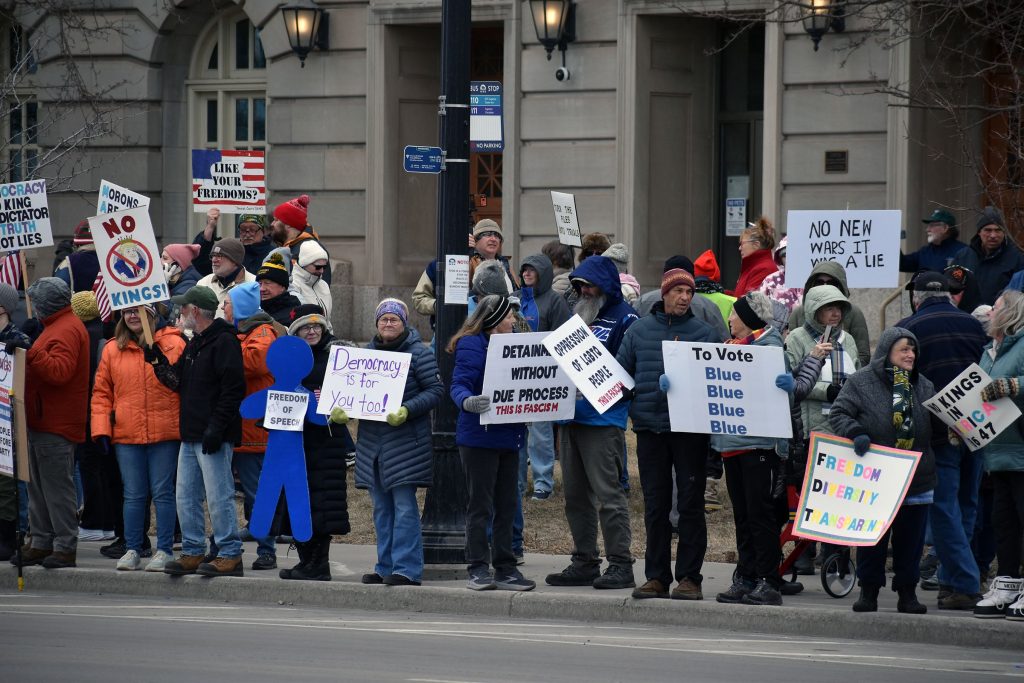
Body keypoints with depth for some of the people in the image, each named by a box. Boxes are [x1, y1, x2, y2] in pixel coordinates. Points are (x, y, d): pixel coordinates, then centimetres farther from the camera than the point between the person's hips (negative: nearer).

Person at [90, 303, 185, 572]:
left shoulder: (173, 344, 1)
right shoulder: (112, 350, 8)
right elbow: (101, 392, 10)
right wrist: (101, 430, 1)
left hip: (165, 434, -2)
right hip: (126, 436, 2)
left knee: (163, 493, 1)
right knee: (133, 495, 6)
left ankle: (164, 550, 7)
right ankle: (132, 550, 13)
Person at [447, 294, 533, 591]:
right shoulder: (472, 346, -10)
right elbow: (458, 385, -18)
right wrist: (468, 401, -39)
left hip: (508, 436, 8)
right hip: (479, 437, -8)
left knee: (506, 506, 10)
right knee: (480, 507, -3)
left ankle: (505, 569, 15)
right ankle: (478, 569, 1)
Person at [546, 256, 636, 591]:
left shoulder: (624, 318, -5)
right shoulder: (579, 315, 20)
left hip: (603, 421, -8)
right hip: (571, 416, 8)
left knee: (608, 493, -9)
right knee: (576, 495, 10)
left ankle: (620, 565, -7)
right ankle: (584, 562, 16)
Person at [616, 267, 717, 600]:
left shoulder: (704, 333, 5)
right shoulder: (638, 331, 10)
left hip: (690, 428, -2)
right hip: (650, 426, 2)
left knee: (690, 503, -1)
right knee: (655, 505, 7)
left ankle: (689, 576, 3)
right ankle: (656, 576, 13)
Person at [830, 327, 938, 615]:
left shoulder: (923, 386, 11)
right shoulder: (861, 381, -3)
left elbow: (938, 422, 15)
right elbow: (839, 413, -5)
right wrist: (855, 433, -22)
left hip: (916, 479, 4)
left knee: (911, 536, 6)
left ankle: (907, 592, 15)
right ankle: (869, 590, 14)